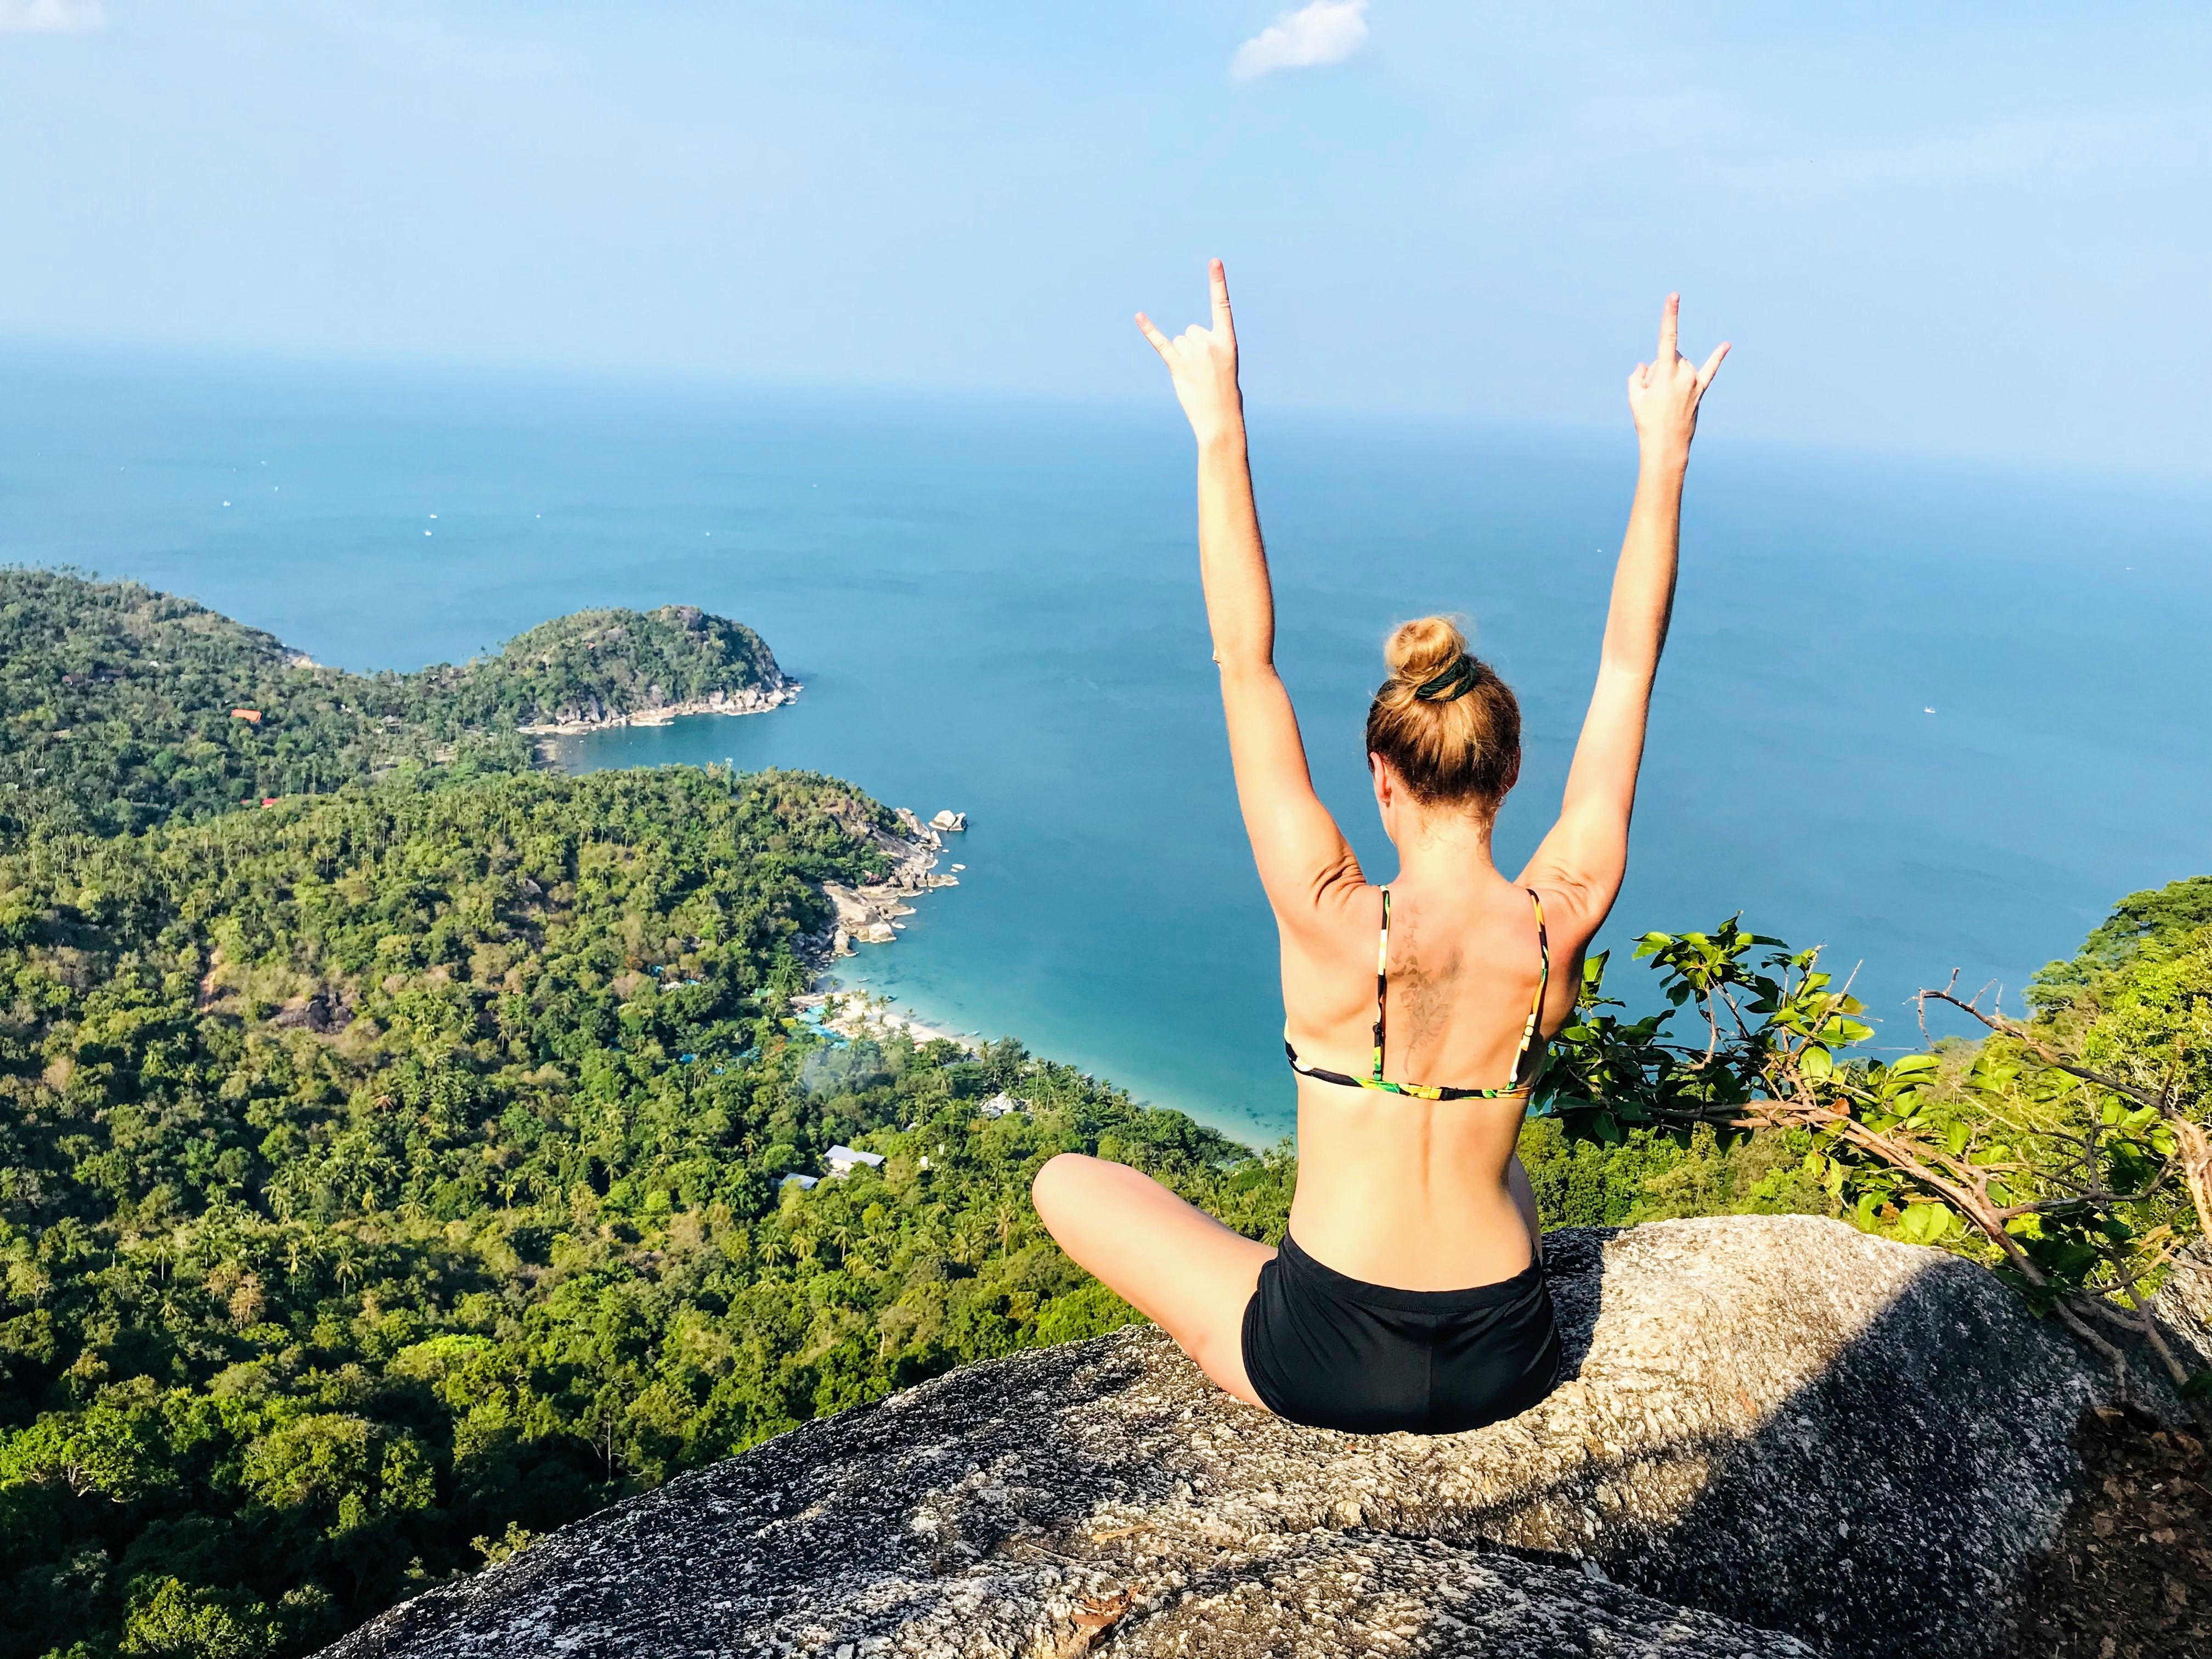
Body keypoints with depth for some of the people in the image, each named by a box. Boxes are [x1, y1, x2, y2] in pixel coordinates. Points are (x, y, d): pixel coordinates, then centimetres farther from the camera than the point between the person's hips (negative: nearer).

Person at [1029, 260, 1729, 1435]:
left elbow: (1243, 662, -20)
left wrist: (1221, 436, -18)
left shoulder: (1334, 927, -23)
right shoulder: (1560, 923, -14)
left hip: (1327, 1369, -4)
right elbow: (1629, 665, -5)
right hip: (1505, 1369, 5)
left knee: (1065, 1179, 14)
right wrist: (1663, 457, 0)